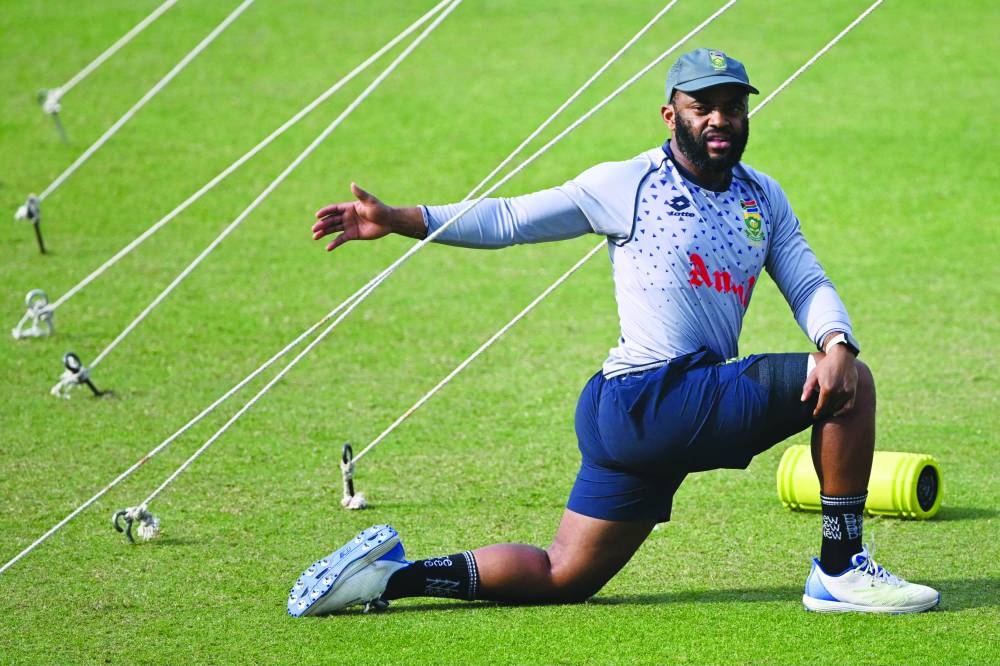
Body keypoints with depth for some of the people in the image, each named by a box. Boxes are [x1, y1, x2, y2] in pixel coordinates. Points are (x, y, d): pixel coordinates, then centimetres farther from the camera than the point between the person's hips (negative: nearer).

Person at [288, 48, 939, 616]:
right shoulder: (627, 184, -2)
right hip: (649, 401, -7)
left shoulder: (765, 199, 16)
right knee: (853, 386, -14)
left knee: (562, 578, 7)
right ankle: (840, 572, -3)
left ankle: (393, 574, 14)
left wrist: (835, 343, -12)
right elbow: (508, 220, 2)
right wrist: (399, 220, -8)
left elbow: (809, 285, 11)